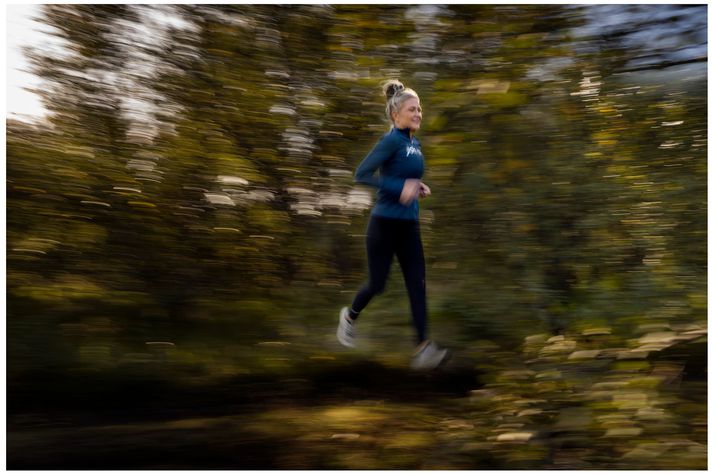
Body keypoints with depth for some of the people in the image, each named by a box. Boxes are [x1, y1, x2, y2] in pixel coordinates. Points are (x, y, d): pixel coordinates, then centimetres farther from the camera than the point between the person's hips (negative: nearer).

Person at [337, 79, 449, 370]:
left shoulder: (415, 143, 10)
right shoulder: (391, 140, -13)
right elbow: (361, 175, -20)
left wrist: (419, 188, 5)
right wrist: (401, 188, -25)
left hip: (409, 225, 7)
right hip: (385, 224, -7)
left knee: (417, 283, -3)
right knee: (377, 284, 5)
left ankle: (423, 348, -5)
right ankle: (350, 316, 35)